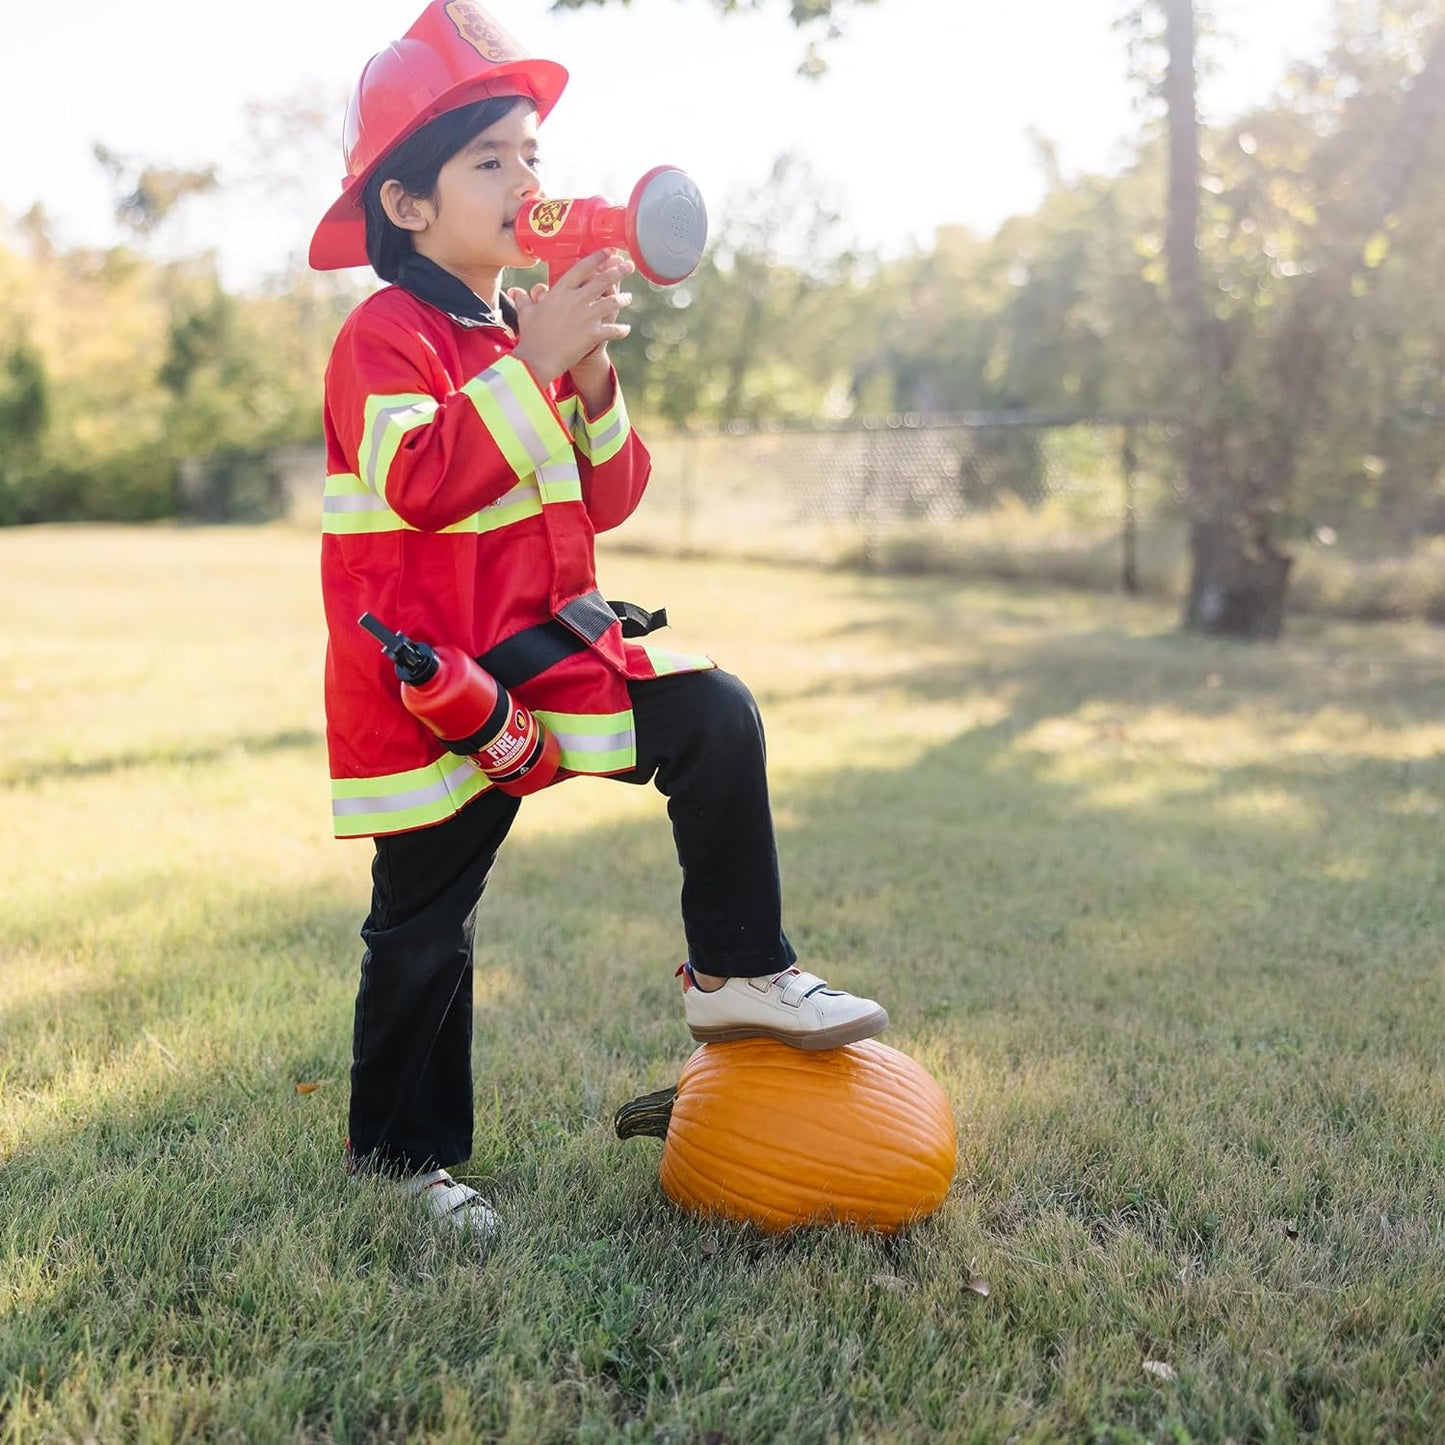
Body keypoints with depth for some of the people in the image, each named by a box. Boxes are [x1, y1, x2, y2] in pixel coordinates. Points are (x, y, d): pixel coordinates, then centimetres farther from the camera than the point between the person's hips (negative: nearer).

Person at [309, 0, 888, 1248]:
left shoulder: (531, 332, 11)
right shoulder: (387, 336, -12)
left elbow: (609, 500, 8)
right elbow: (423, 483, -30)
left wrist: (593, 381, -8)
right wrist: (535, 364, -28)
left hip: (547, 652, 6)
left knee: (715, 716, -12)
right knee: (425, 930, 4)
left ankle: (739, 971, 0)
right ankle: (401, 1158, 23)